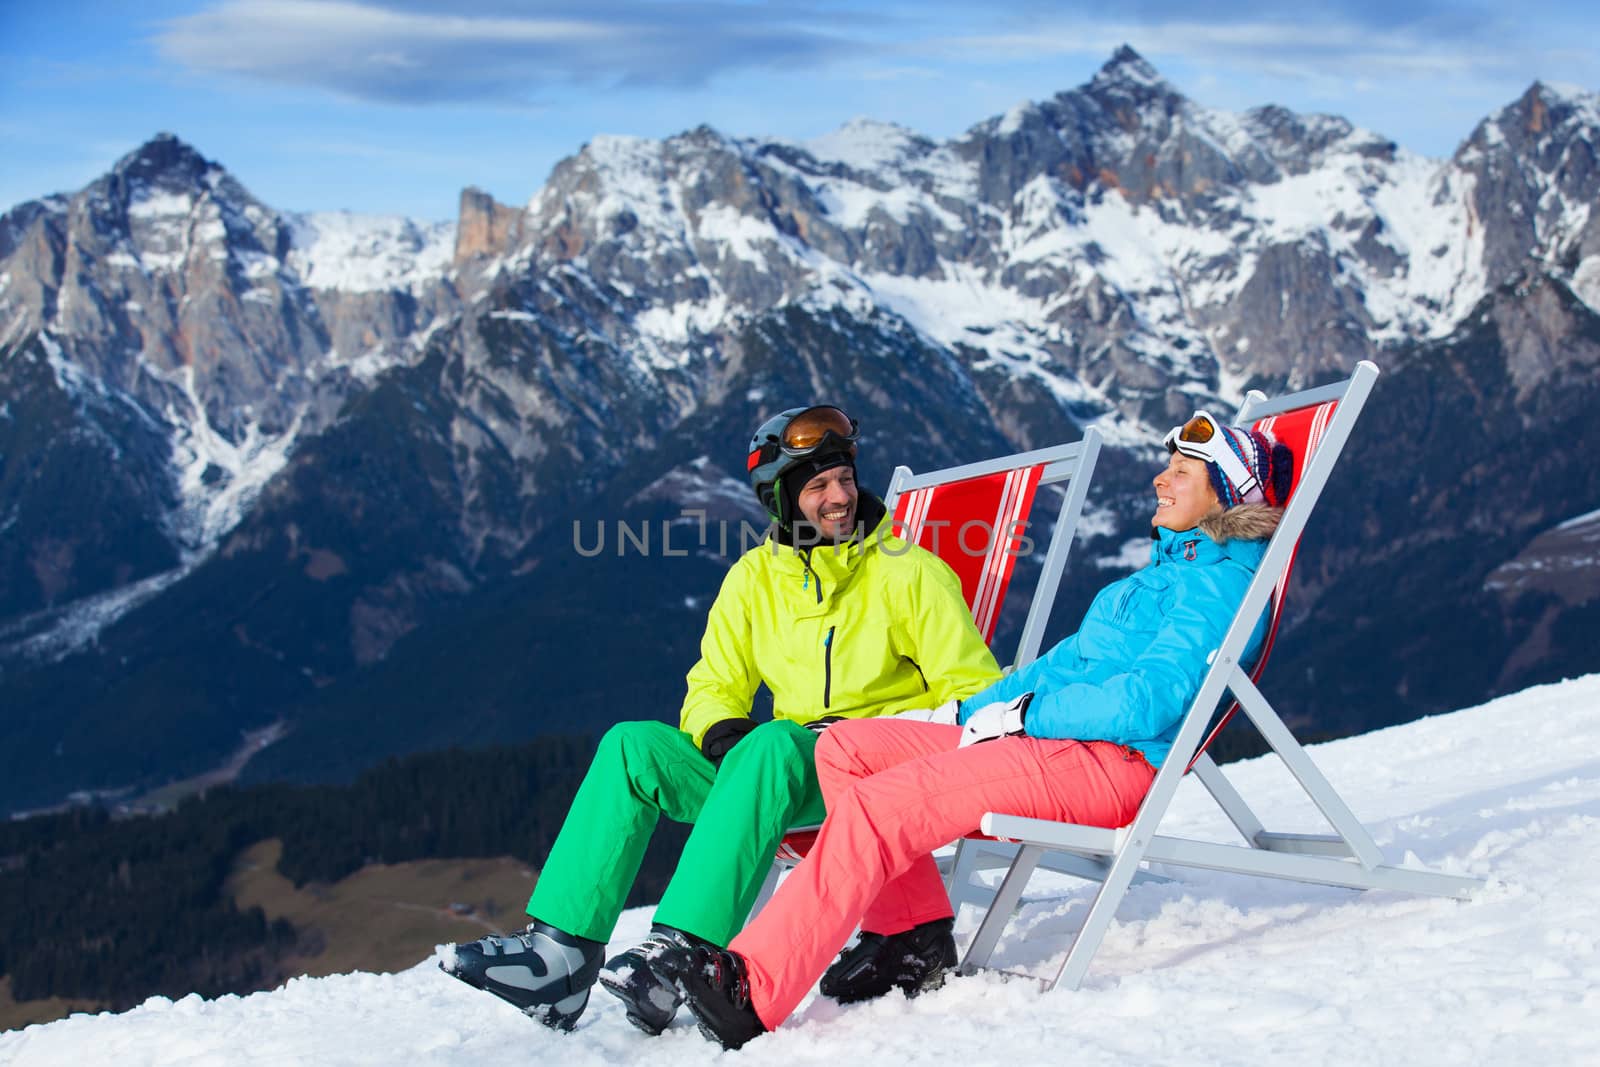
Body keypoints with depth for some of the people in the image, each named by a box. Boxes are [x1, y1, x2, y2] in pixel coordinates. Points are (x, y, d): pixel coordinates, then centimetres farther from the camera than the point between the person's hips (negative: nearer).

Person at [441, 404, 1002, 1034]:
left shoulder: (908, 572, -1)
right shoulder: (754, 578, 11)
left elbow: (973, 692, -3)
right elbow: (714, 687, 16)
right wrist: (721, 730, -9)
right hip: (777, 769, 5)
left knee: (773, 744, -37)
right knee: (632, 745, -16)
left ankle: (680, 956, -47)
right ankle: (562, 952, -26)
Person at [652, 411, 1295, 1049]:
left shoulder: (1222, 580, -6)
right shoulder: (1172, 566, 26)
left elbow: (1151, 698, -20)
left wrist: (1020, 714, -13)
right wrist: (962, 711, 19)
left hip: (1109, 762, -10)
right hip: (1052, 736, 10)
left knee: (872, 807, -24)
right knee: (845, 746, 0)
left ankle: (752, 994, -30)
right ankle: (913, 937, -1)